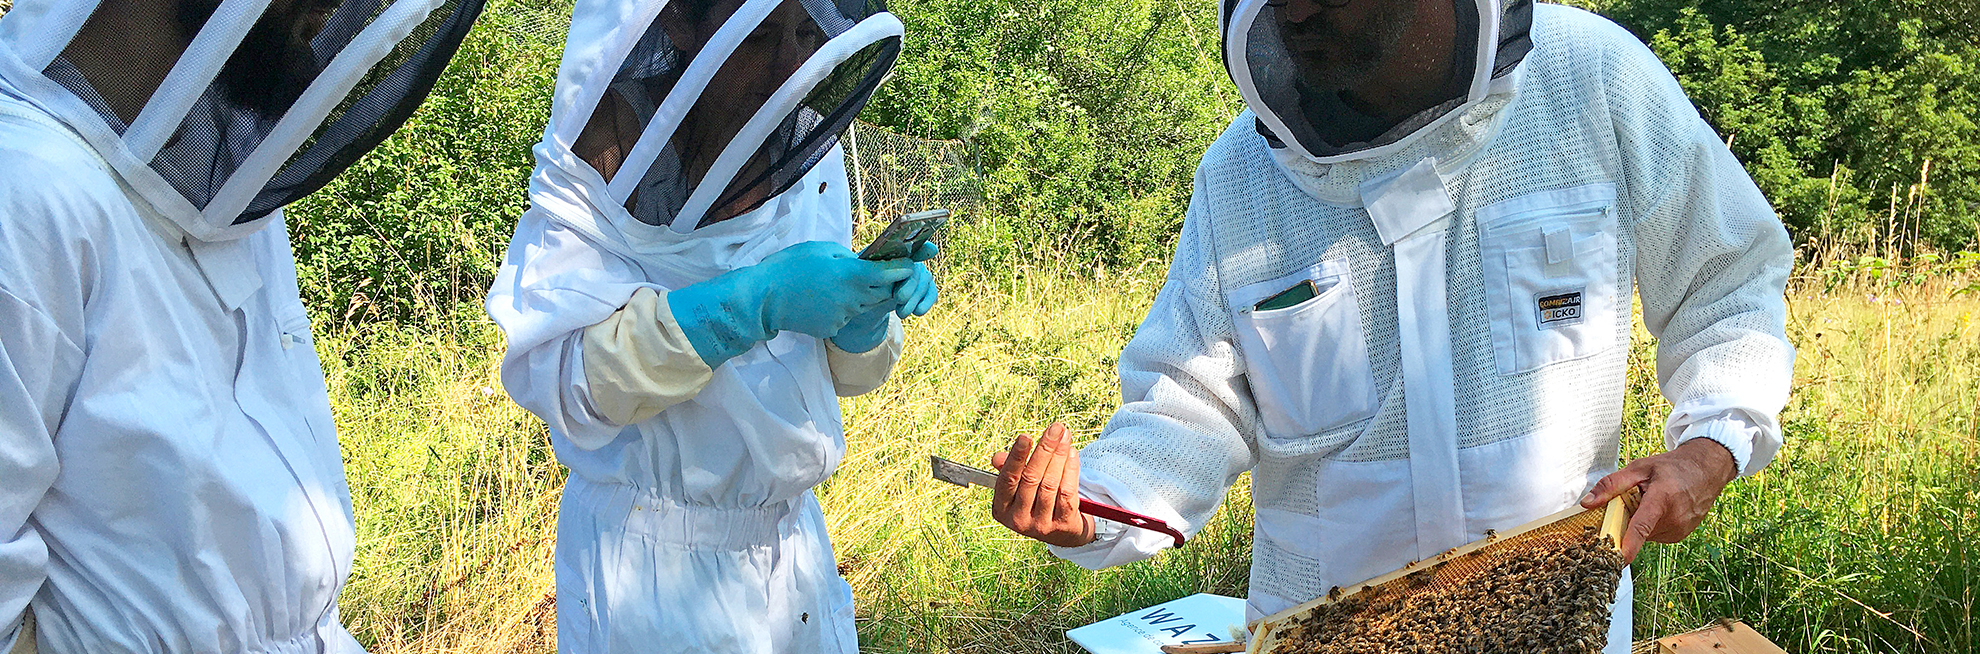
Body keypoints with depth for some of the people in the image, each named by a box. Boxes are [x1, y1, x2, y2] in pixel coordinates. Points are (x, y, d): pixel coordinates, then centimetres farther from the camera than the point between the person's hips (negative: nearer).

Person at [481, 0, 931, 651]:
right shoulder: (613, 160, -17)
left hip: (793, 542, 5)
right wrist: (755, 302, -37)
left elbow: (844, 371, 3)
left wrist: (866, 315, -20)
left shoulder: (806, 161, -3)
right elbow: (555, 375, -28)